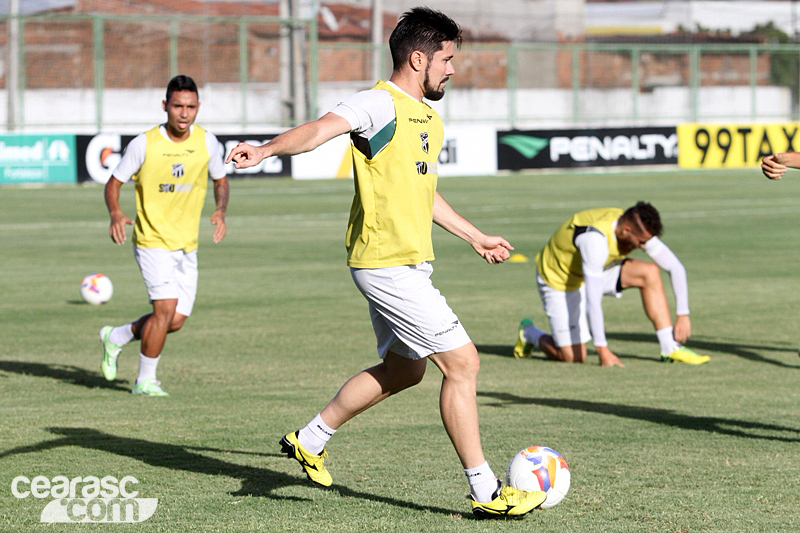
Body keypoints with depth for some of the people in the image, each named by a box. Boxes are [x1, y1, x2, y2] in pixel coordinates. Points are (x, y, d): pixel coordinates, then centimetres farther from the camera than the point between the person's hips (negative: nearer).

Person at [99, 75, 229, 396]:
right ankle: (145, 381, -2)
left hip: (187, 246, 5)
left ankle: (116, 337, 28)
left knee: (176, 321, 2)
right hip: (153, 240, -5)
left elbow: (220, 181, 15)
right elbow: (114, 183, -1)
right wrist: (116, 215, -22)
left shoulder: (207, 142, 0)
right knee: (166, 308, -19)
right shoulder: (144, 145, -11)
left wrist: (221, 211, -5)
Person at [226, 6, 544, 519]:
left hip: (411, 263, 10)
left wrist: (475, 237, 36)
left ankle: (311, 439, 33)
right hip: (389, 264, -10)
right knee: (463, 363, -9)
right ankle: (486, 492, -2)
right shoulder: (381, 104, -13)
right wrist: (265, 150, -48)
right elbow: (322, 129, -30)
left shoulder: (429, 119, 16)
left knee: (403, 369, 20)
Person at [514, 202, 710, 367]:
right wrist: (603, 351, -41)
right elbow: (593, 299, -41)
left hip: (598, 271, 7)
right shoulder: (596, 239, -40)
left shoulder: (640, 230, -18)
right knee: (573, 357, -14)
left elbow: (676, 268, -9)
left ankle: (670, 349, -10)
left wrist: (683, 315, -15)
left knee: (649, 273, -16)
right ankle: (530, 334, 16)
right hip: (558, 280, -7)